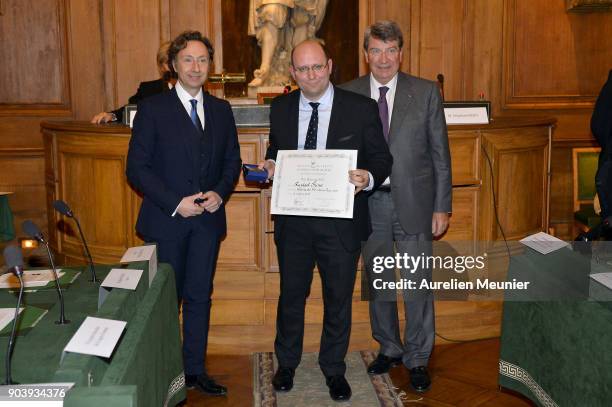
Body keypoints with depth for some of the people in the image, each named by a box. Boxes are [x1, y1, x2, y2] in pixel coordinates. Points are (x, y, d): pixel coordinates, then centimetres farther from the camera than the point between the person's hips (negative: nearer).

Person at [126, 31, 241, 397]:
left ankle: (195, 370, 22)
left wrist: (220, 192, -7)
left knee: (200, 297, 10)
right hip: (168, 218, -3)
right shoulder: (153, 108, -5)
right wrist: (175, 203, -16)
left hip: (208, 218, 3)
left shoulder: (222, 110, 8)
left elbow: (232, 160, 12)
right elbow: (137, 167, -7)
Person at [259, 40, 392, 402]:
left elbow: (382, 158, -3)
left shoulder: (361, 108, -7)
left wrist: (369, 178, -24)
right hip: (292, 220, 2)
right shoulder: (281, 108, 3)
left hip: (341, 222, -2)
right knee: (291, 295, 17)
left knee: (339, 299, 13)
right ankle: (287, 364, 39)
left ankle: (334, 369, 34)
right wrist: (270, 165, -7)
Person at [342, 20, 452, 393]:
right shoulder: (348, 94, 2)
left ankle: (417, 358, 21)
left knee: (418, 284, 4)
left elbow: (440, 153, 0)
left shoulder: (426, 93, -1)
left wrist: (442, 206, -3)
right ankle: (389, 348, 33)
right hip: (368, 202, 2)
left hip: (413, 202, -1)